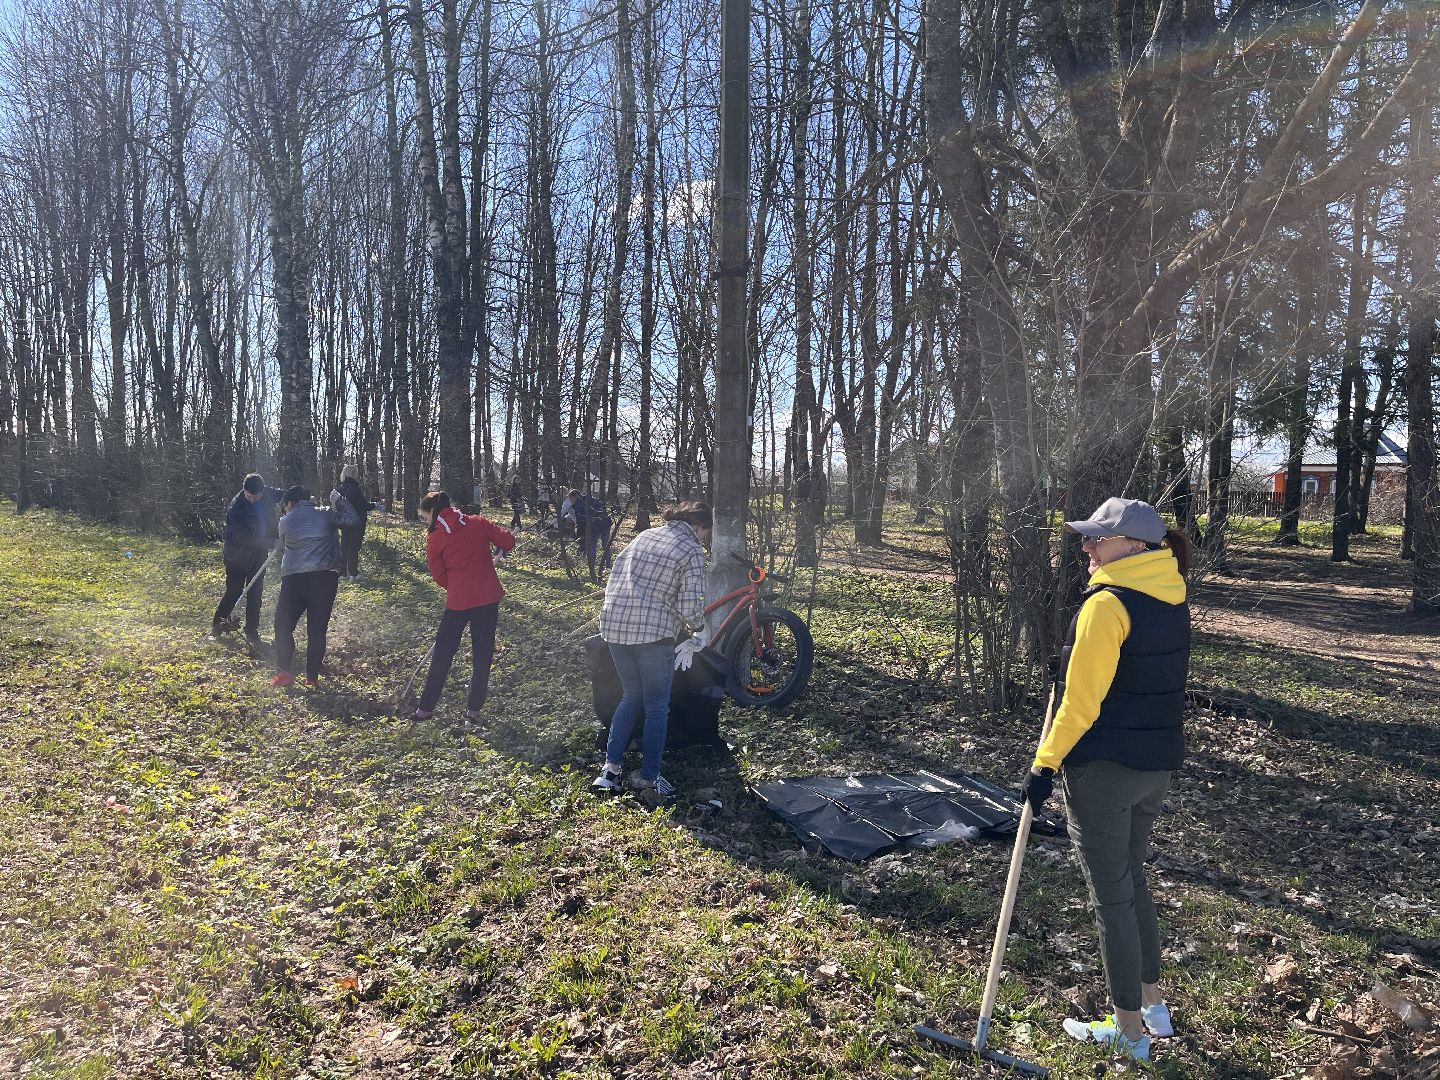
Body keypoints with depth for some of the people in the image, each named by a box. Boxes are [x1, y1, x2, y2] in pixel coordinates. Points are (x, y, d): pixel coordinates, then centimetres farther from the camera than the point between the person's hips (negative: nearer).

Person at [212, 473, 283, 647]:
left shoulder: (268, 494, -11)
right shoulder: (236, 507, -26)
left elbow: (282, 495, 13)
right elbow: (245, 537, -27)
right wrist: (272, 543, -26)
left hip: (259, 552, 4)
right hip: (237, 554, -4)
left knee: (255, 593, 6)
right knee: (234, 591, 1)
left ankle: (252, 632, 14)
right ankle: (217, 622, 24)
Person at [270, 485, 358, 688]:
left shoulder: (285, 521, 6)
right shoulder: (326, 514, 5)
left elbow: (283, 549, 15)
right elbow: (352, 519, 0)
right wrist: (339, 500, 11)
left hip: (294, 578, -1)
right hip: (326, 578, 2)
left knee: (283, 625, 10)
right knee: (317, 630, 7)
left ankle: (283, 673, 5)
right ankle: (312, 677, 9)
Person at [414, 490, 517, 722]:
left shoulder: (434, 539, -4)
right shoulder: (478, 523, 1)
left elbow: (440, 578, 2)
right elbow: (508, 541, -3)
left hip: (458, 600, -2)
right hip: (489, 597, 2)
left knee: (443, 653, 12)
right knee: (482, 654, 12)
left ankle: (426, 708, 18)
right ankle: (473, 709, 18)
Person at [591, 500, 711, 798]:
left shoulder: (645, 536, 15)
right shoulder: (692, 551, -4)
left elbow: (614, 577, 20)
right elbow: (690, 606, -11)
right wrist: (697, 627, 9)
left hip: (614, 625, 6)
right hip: (654, 632, -6)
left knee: (630, 697, 21)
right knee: (656, 708, 8)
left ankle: (610, 767, 15)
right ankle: (648, 777, 14)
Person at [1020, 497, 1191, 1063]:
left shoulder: (1108, 603, -20)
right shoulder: (1173, 601, 5)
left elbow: (1081, 700, -20)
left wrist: (1046, 764, -13)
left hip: (1104, 769, -8)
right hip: (1158, 764, 8)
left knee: (1112, 895, 6)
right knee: (1132, 878, 24)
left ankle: (1129, 1029, 21)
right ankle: (1152, 1003, 36)